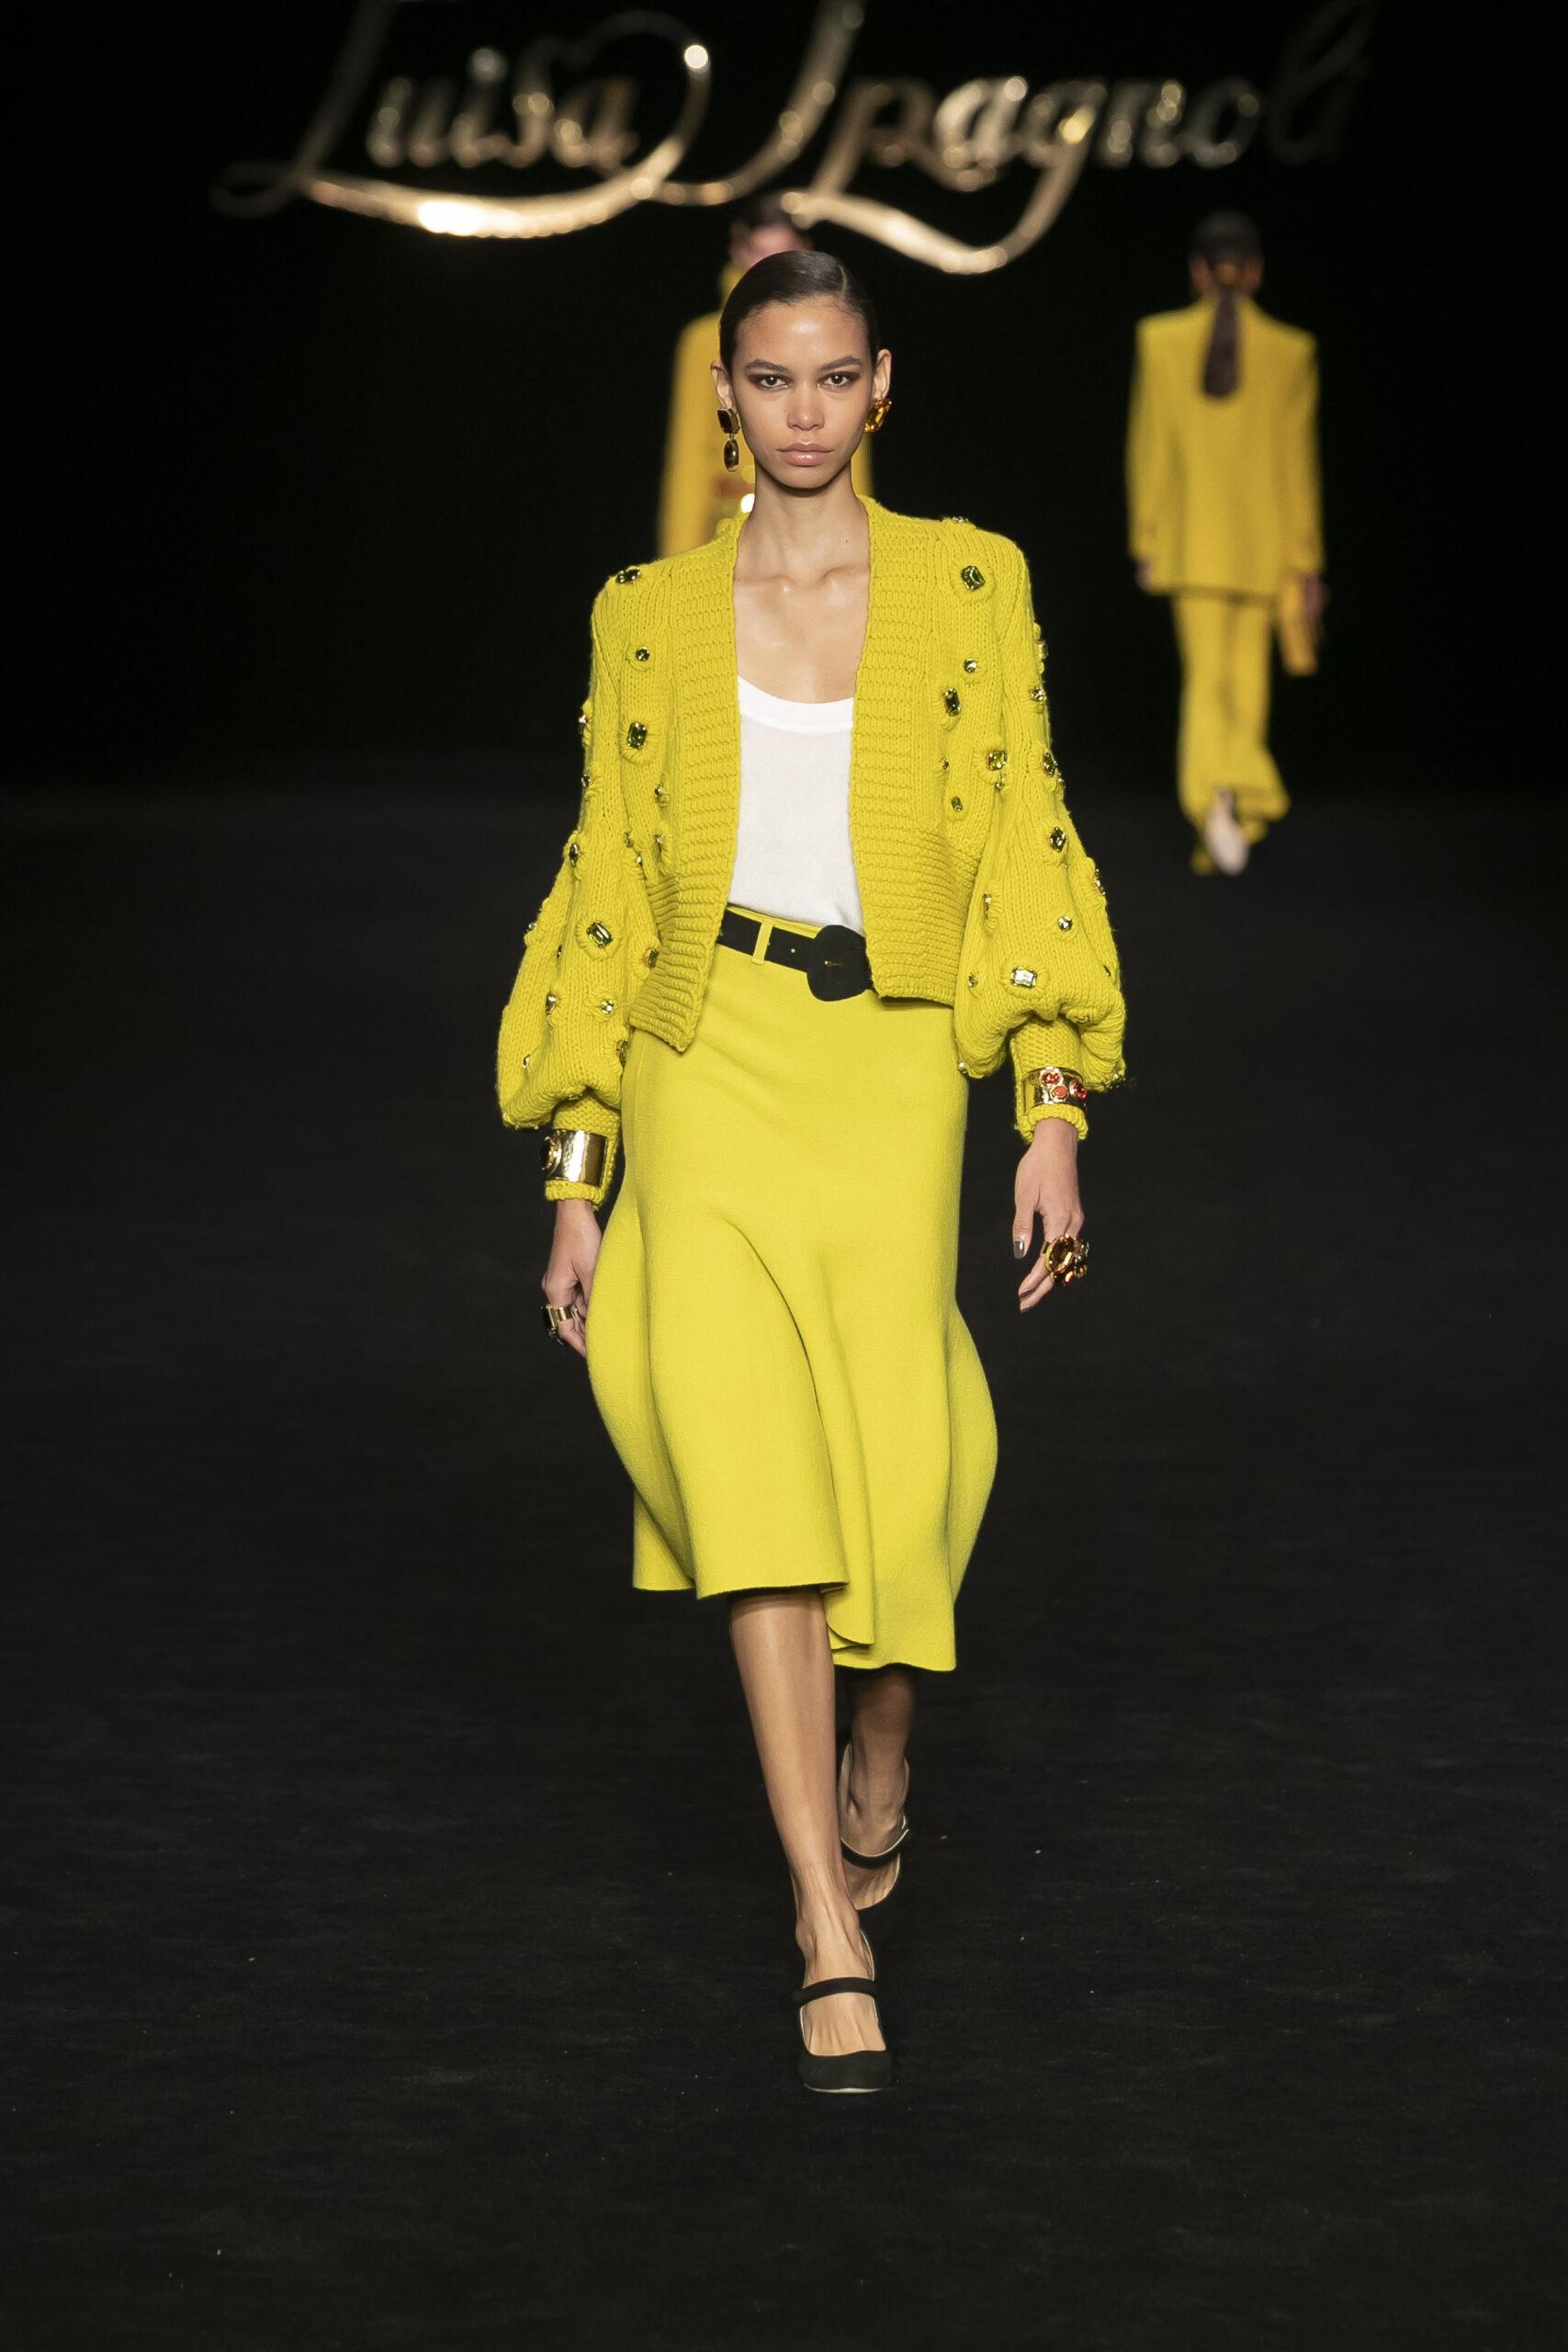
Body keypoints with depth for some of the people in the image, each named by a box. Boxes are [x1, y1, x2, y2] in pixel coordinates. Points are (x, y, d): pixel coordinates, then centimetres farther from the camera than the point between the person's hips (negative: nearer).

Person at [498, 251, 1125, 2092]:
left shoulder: (967, 589, 6)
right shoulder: (651, 620, 8)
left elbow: (1028, 850, 4)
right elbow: (608, 894, 10)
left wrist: (1054, 1112, -6)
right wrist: (576, 1187, 7)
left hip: (894, 1070, 0)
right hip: (712, 1069, 0)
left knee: (893, 1477, -6)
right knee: (749, 1451, -14)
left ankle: (873, 1785, 29)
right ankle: (834, 1944, -13)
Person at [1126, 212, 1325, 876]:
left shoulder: (1160, 340, -4)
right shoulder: (1290, 352, -4)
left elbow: (1147, 447, 0)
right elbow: (1297, 463, -2)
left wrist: (1146, 540, 9)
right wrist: (1307, 564, 3)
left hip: (1190, 541, 0)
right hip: (1263, 546, 1)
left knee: (1204, 679, 1)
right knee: (1246, 680, 14)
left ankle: (1213, 796, -25)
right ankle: (1239, 817, 17)